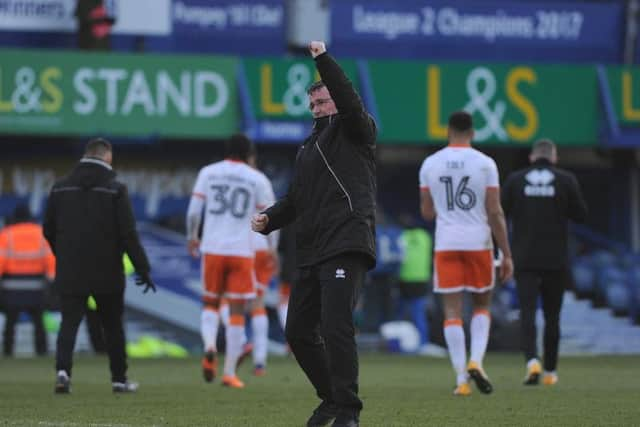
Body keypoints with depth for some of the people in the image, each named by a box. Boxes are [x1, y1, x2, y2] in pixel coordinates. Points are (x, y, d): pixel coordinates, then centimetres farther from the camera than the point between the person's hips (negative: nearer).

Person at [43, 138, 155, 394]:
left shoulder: (61, 187, 5)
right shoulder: (115, 189, -7)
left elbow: (48, 229, 11)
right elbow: (128, 233, -10)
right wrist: (143, 269, -5)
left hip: (70, 274, 2)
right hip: (107, 273, -2)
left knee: (69, 323, 1)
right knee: (113, 326, 11)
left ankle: (63, 370, -21)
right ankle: (119, 379, 18)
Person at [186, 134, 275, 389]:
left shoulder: (208, 173, 6)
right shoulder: (257, 179, 3)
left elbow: (194, 210, 2)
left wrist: (192, 237, 18)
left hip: (212, 249, 1)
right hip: (241, 251, -1)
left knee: (210, 303, 17)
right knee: (237, 312, 4)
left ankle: (209, 346, -13)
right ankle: (230, 373, 2)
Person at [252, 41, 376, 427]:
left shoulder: (353, 132, 4)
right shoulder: (309, 147, 26)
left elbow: (350, 102, -17)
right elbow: (296, 199, 28)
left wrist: (324, 60, -21)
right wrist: (268, 219, 9)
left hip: (346, 246, -9)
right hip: (311, 252, 9)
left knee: (336, 327, -18)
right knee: (298, 331, 11)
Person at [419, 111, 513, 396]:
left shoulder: (430, 164, 3)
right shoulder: (485, 164, -3)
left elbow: (427, 213, 7)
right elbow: (495, 213, -6)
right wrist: (507, 255, -2)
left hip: (446, 244, 1)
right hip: (479, 243, -1)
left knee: (453, 313, 3)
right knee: (482, 306, 16)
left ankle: (462, 380, -3)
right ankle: (475, 361, -6)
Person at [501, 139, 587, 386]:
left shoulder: (515, 180, 1)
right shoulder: (566, 180, -1)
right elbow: (581, 215, 1)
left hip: (525, 258, 0)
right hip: (556, 260, 0)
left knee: (527, 312, -5)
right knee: (552, 315, 12)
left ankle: (532, 360, -28)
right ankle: (550, 371, 18)